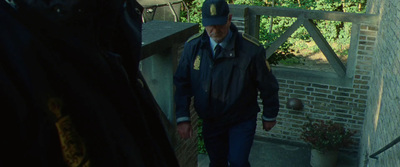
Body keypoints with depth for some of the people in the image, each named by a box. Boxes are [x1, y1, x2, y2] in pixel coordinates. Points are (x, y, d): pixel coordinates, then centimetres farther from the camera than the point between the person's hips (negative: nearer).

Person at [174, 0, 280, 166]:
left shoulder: (251, 49, -22)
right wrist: (182, 117, -9)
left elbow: (267, 85, -8)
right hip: (210, 121, 3)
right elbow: (181, 83, -3)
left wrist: (269, 116, 3)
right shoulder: (193, 46, -12)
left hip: (242, 121, -3)